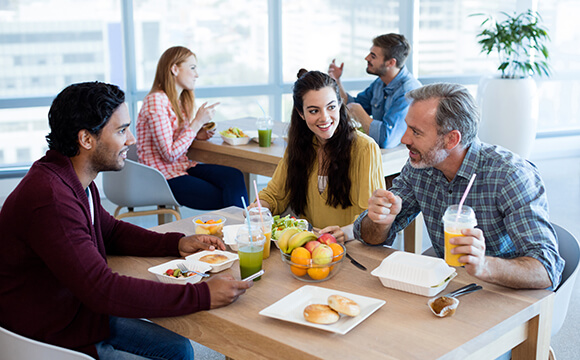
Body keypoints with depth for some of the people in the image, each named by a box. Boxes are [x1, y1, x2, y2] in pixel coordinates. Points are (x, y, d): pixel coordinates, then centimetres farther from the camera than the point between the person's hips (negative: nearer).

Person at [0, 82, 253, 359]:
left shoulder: (76, 181, 2)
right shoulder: (51, 199, -31)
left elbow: (111, 231, 19)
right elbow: (104, 290, -34)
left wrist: (177, 243, 3)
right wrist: (202, 295, -32)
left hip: (80, 314, 10)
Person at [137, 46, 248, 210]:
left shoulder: (180, 101, 12)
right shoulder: (156, 101, -16)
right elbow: (169, 154, -19)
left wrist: (197, 134, 2)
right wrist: (198, 122, -17)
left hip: (182, 166, 8)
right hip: (164, 176, -8)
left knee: (234, 177, -18)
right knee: (225, 199, -18)